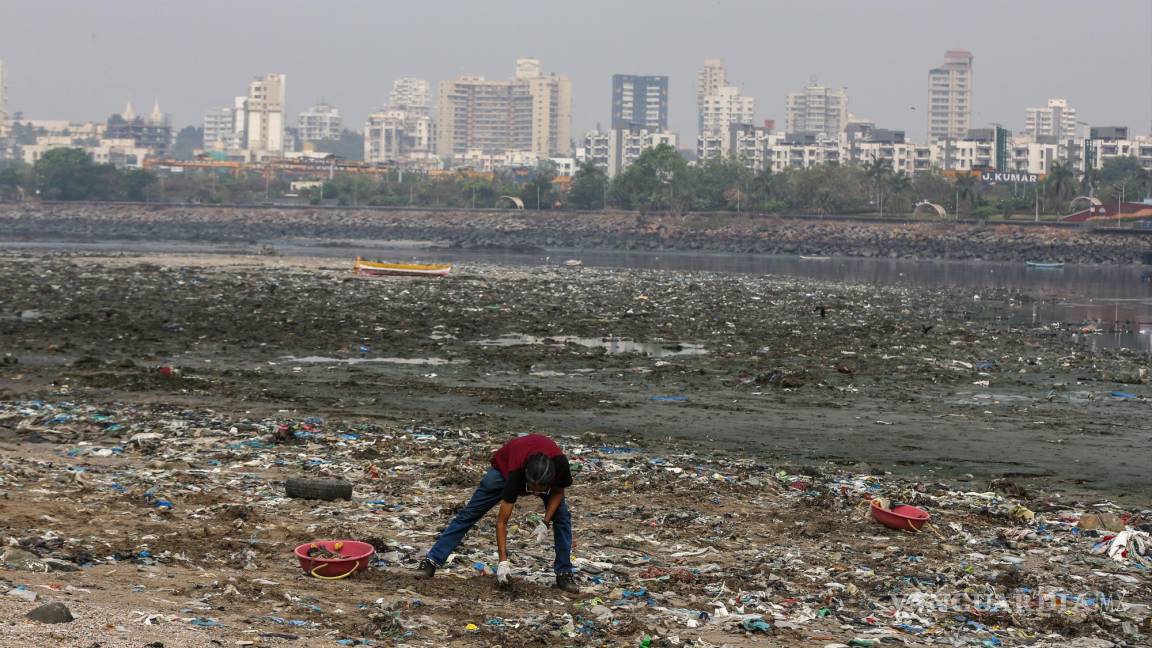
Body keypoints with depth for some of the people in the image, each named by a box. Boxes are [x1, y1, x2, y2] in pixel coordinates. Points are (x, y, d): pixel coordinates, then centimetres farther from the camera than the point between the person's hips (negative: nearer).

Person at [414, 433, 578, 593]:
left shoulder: (560, 464, -41)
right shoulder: (516, 473, -45)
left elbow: (558, 491, -15)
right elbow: (502, 520, -38)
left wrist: (546, 524, -28)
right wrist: (503, 561, -42)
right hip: (506, 466, -2)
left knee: (562, 516, -14)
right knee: (469, 514, -5)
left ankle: (564, 573, -1)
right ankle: (432, 562, -1)